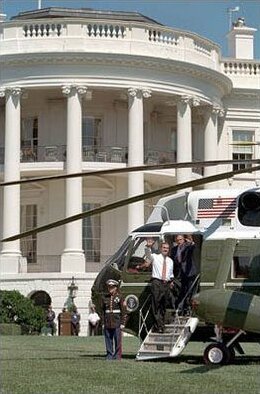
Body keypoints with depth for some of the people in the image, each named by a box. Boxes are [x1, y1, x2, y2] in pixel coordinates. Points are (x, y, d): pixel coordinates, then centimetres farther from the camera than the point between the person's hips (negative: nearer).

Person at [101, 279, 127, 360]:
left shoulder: (119, 297, 0)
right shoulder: (105, 297, 10)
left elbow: (123, 311, 0)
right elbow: (103, 311, 13)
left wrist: (122, 323, -5)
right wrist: (103, 322, 8)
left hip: (117, 323, -3)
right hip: (107, 323, 3)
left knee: (117, 340, -2)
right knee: (108, 340, 5)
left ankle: (117, 356, 4)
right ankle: (109, 355, 12)